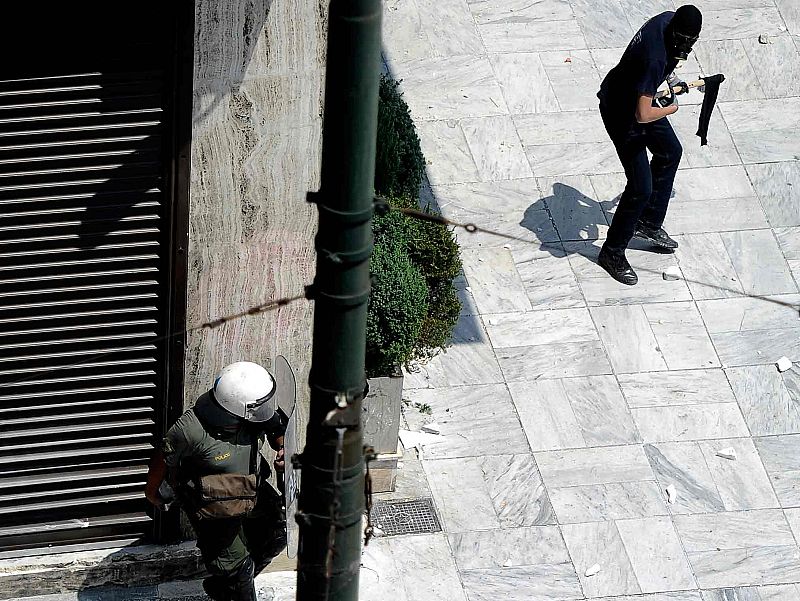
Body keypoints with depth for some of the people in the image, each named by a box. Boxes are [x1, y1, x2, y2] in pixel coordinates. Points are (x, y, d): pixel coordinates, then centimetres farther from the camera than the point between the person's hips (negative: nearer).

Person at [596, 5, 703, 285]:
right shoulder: (654, 59, -40)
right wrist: (670, 108, -18)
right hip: (622, 114, -10)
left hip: (638, 99, 10)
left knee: (670, 152, 27)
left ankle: (649, 224, 42)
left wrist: (669, 76, 3)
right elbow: (643, 115, -36)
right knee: (641, 188, -4)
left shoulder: (670, 19, -14)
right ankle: (612, 253, 14)